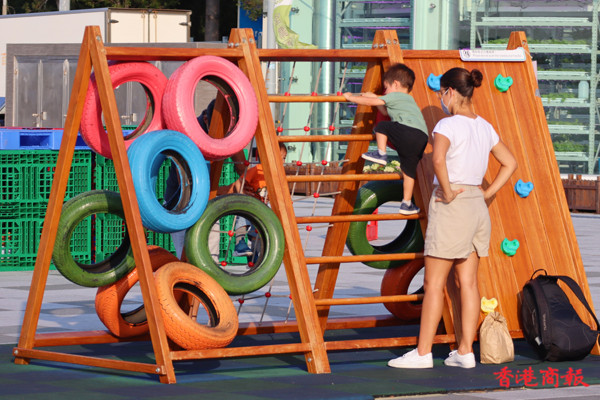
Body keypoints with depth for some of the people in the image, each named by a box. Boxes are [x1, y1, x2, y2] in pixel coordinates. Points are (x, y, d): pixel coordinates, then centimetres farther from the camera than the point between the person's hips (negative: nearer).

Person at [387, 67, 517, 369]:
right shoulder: (484, 127, 11)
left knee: (434, 283, -3)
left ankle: (423, 352, -1)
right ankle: (465, 351, 9)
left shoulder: (448, 125, -13)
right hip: (477, 208, 8)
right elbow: (510, 163, 21)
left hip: (451, 207, -8)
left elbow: (438, 159, -32)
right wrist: (488, 193, 15)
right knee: (467, 282, 9)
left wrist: (447, 192, -19)